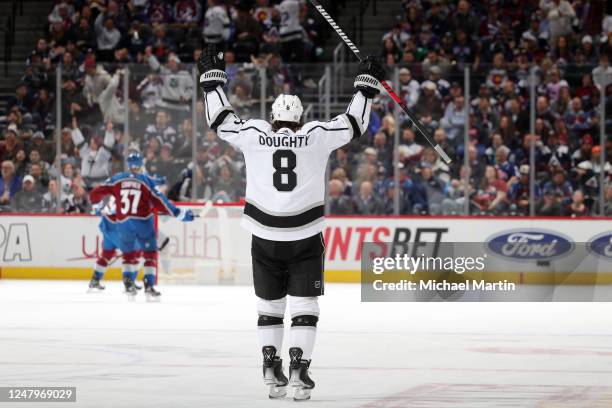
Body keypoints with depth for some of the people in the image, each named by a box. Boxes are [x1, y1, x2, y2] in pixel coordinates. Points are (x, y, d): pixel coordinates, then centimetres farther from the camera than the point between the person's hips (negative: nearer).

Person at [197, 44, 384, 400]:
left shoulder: (254, 135, 1)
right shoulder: (318, 136, -2)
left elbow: (222, 119, 12)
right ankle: (299, 368, -8)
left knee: (269, 306, 14)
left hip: (265, 237, 1)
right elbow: (354, 123, 7)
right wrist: (367, 83, 19)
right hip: (306, 240, -1)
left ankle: (271, 367, 13)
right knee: (304, 306, 3)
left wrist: (212, 76, 23)